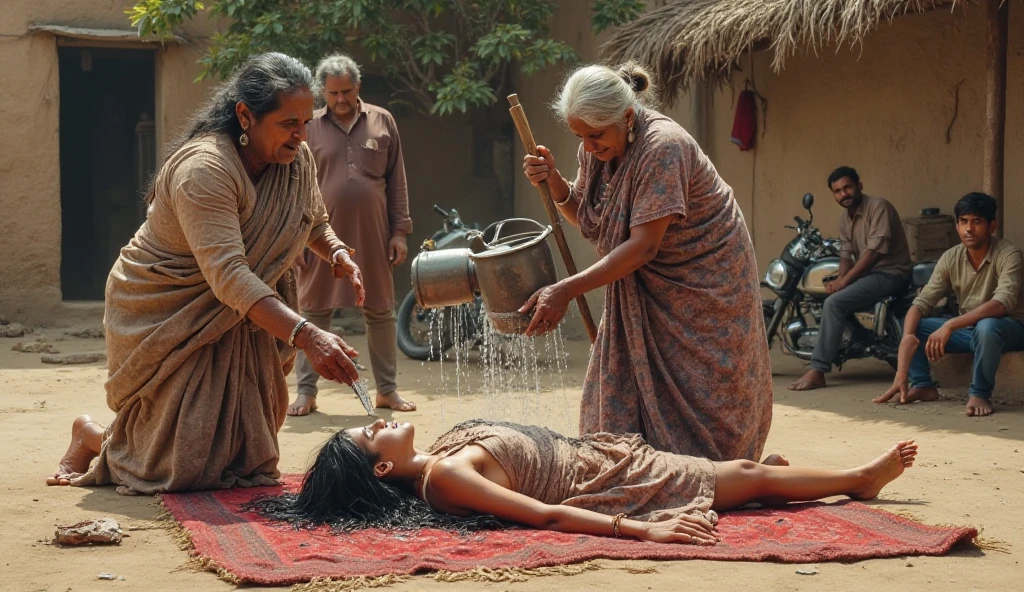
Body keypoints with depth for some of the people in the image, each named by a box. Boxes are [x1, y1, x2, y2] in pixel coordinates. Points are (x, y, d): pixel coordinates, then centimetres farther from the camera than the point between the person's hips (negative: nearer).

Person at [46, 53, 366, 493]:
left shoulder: (296, 159, -6)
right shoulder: (204, 168, -31)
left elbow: (315, 223, 16)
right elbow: (228, 275, -41)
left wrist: (338, 254, -9)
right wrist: (306, 337, -50)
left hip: (235, 319, 7)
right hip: (165, 318, -7)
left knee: (241, 455, 7)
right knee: (189, 466, -9)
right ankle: (93, 436, 20)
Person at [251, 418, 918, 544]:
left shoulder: (437, 458, -1)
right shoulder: (445, 477, -29)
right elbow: (543, 513, -33)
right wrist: (640, 530, -36)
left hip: (593, 455, 8)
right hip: (612, 486, -8)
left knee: (737, 466, 21)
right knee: (750, 477, 9)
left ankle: (858, 477, 43)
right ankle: (859, 476, 32)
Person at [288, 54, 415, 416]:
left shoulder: (382, 122, 6)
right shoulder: (309, 128, 3)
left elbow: (397, 181, 8)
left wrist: (400, 231, 3)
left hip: (372, 237, 1)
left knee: (381, 313, 8)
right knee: (313, 313, 3)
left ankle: (387, 390, 19)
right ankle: (306, 392, 11)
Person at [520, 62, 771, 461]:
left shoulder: (662, 148, -29)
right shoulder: (596, 147, -5)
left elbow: (643, 246, -31)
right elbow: (585, 218, 5)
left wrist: (565, 291, -34)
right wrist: (554, 183, -16)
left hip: (704, 280, -7)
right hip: (650, 285, 7)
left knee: (696, 395, -6)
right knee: (624, 391, 1)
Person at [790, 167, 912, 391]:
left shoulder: (878, 207, -15)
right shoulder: (845, 217, 13)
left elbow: (874, 251, -21)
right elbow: (846, 252, 9)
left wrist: (844, 280, -22)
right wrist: (840, 279, -12)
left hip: (890, 273, -10)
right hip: (867, 272, 10)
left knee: (834, 302, -25)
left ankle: (817, 372, -28)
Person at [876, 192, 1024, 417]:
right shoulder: (950, 258, -6)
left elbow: (1002, 303, -36)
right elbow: (922, 303, -9)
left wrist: (950, 325, -43)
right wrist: (908, 335, -30)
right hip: (968, 328, 6)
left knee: (986, 327, -40)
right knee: (911, 324, -10)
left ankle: (979, 393, -22)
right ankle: (922, 385, 0)